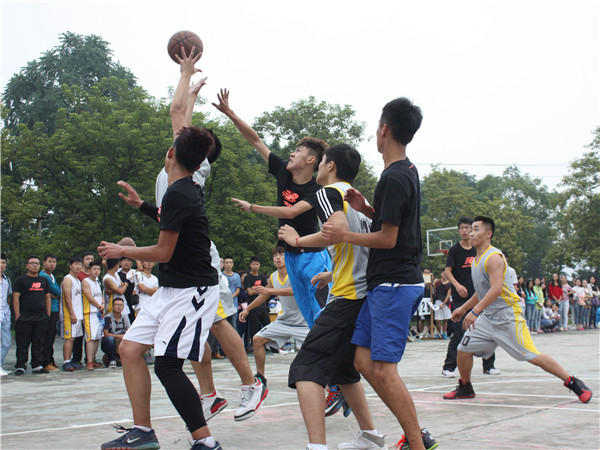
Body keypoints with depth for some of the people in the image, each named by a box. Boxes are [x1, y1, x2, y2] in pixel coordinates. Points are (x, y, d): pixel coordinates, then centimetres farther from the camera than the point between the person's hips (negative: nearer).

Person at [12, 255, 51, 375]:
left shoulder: (44, 280, 16)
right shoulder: (21, 280, 1)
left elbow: (47, 298, 19)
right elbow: (15, 298, -4)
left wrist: (48, 315, 10)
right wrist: (17, 316, -11)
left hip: (41, 318, 4)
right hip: (24, 318, -4)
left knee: (39, 343, 6)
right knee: (22, 343, -2)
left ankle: (37, 365, 12)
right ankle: (20, 366, 3)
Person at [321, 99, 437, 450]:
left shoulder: (394, 178, -16)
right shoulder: (408, 171, 15)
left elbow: (388, 238, -16)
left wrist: (344, 236, -5)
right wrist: (366, 209, 11)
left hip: (394, 283, -10)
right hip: (387, 282, 10)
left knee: (383, 369, -11)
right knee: (364, 359, 9)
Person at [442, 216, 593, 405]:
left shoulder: (494, 257, -16)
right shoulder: (476, 260, 12)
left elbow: (496, 289, -28)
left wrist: (475, 311, -34)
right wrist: (463, 308, 27)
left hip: (507, 314, -8)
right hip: (488, 316, 8)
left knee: (532, 356, -9)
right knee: (464, 349, 2)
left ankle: (574, 383, 2)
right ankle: (465, 388, 22)